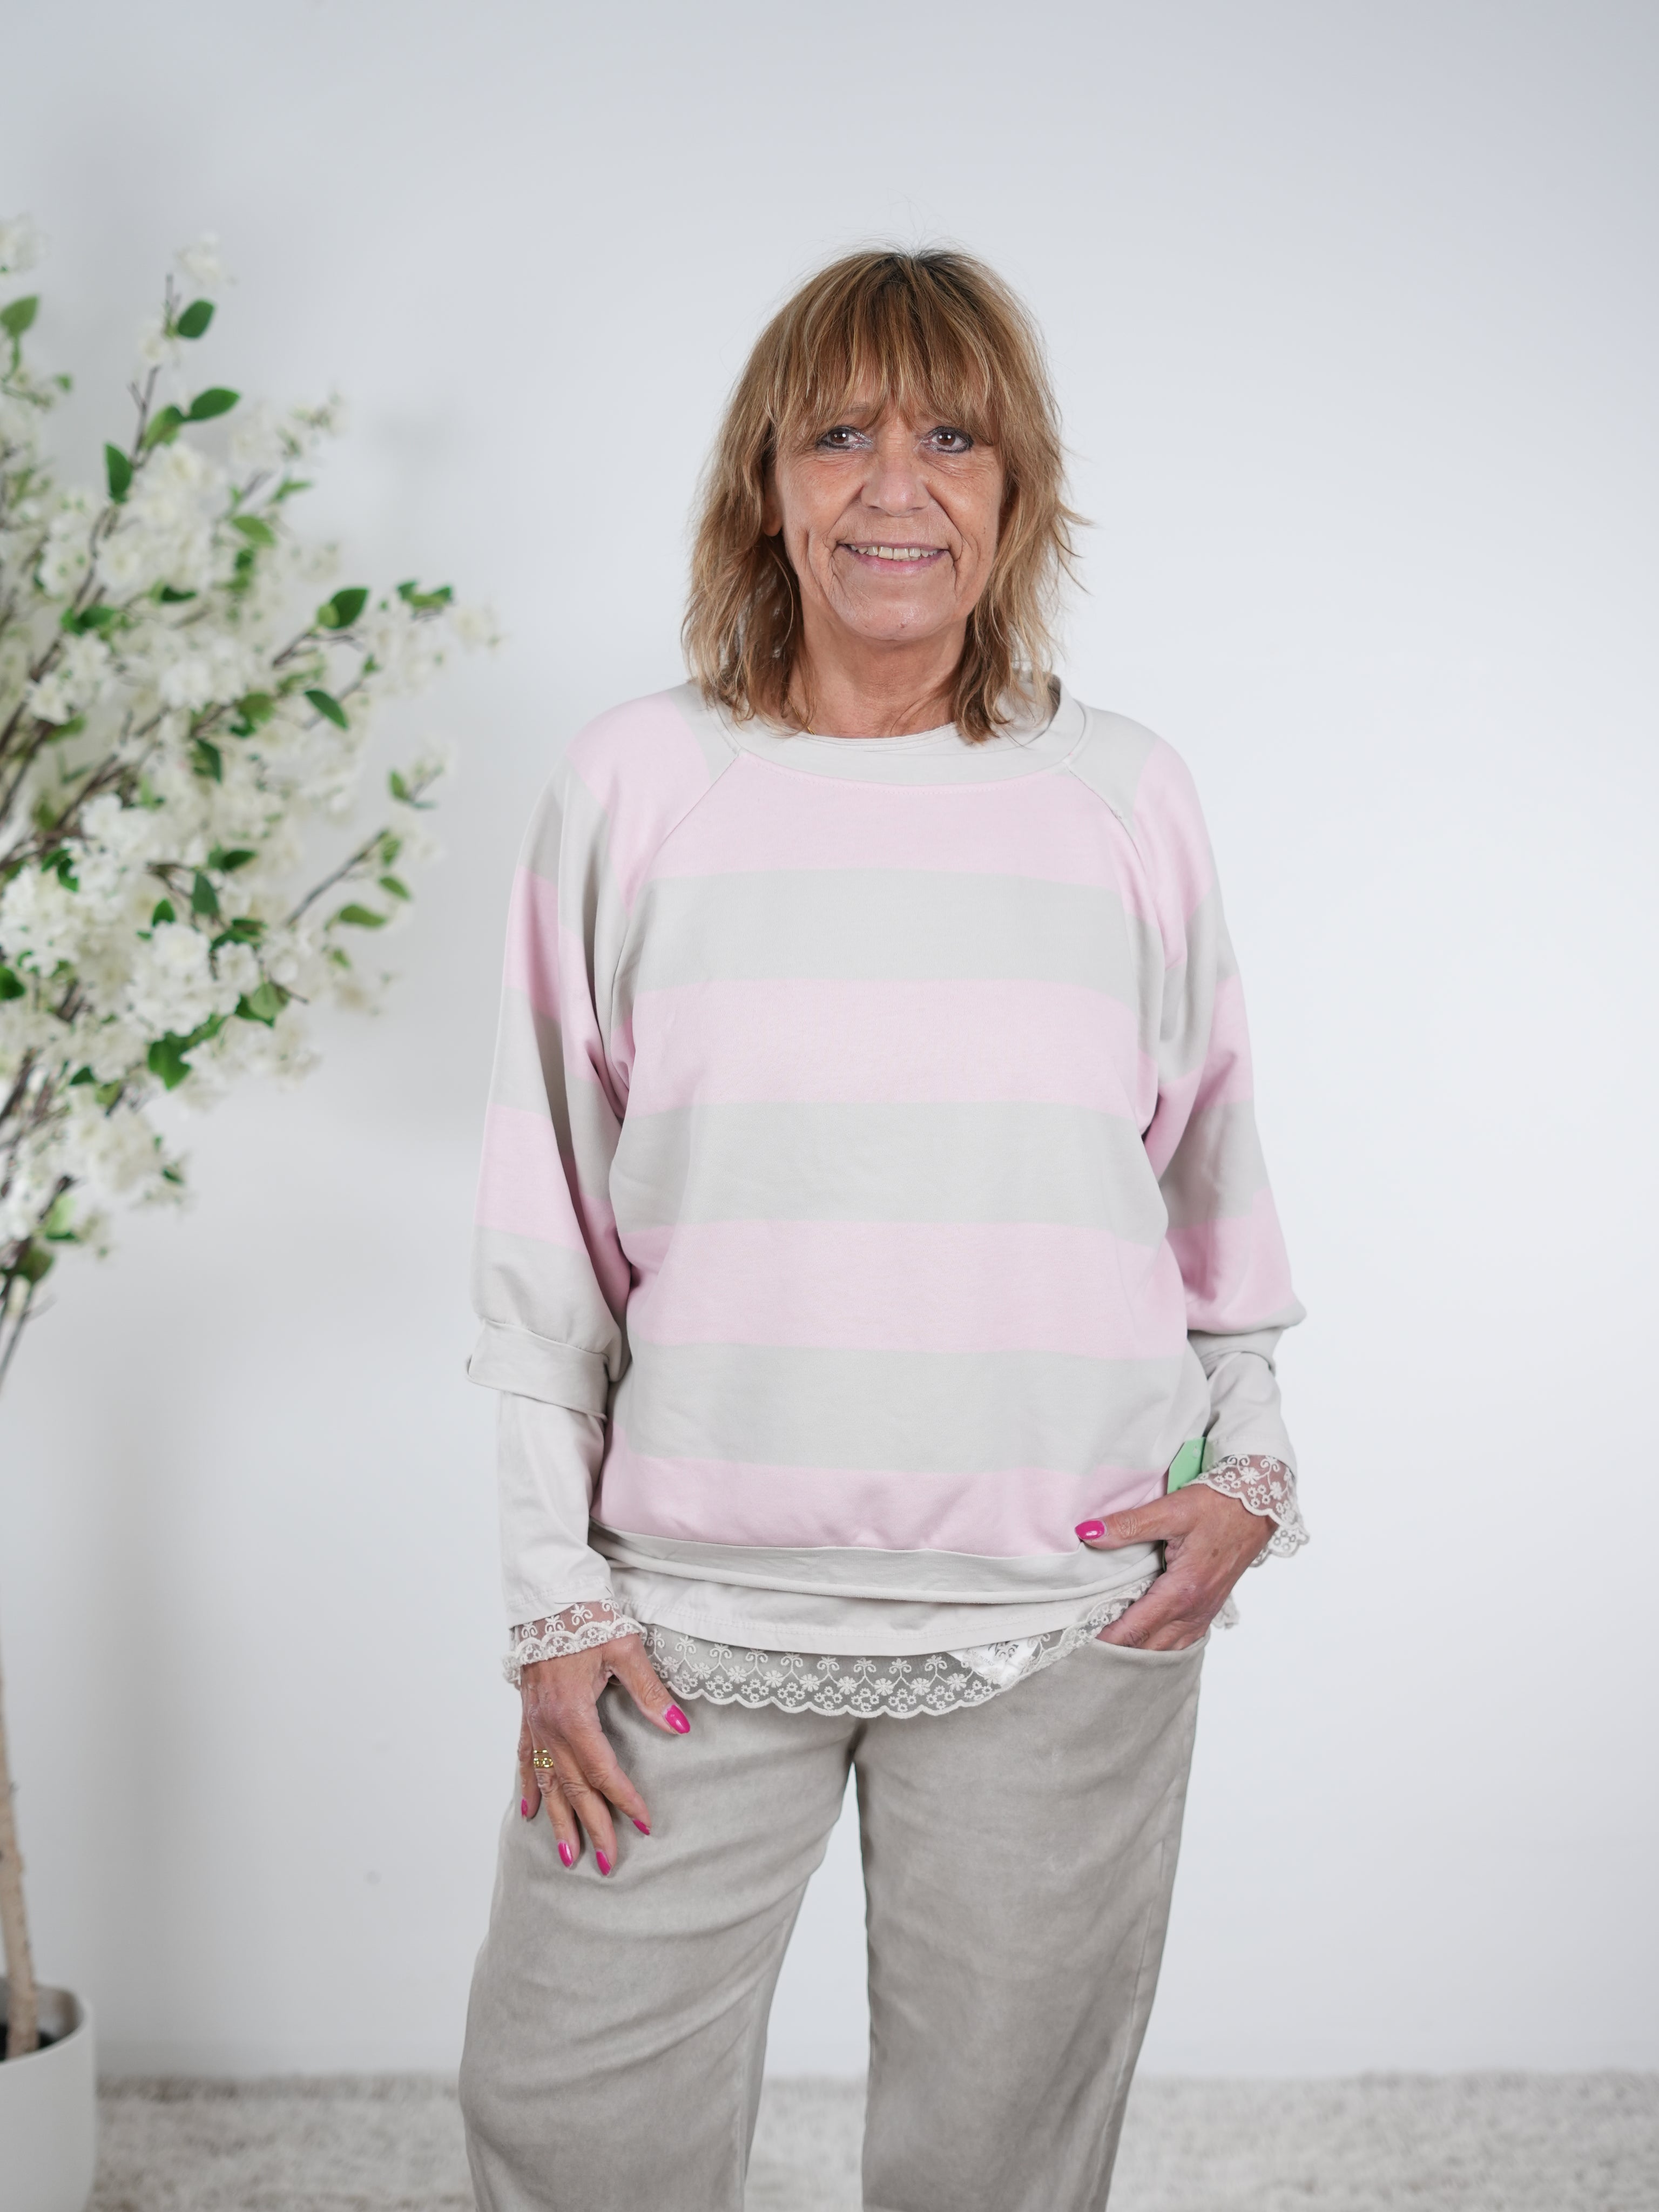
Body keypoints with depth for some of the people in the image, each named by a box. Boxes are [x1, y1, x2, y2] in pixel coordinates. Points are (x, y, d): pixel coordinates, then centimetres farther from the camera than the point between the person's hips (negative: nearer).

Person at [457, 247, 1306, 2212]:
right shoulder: (635, 783, 1)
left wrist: (1249, 1466, 1)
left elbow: (1209, 1165, 14)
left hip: (1071, 1610, 1)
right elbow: (545, 1228, 3)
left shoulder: (1126, 796, 4)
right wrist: (556, 1598, 0)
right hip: (696, 1599, 0)